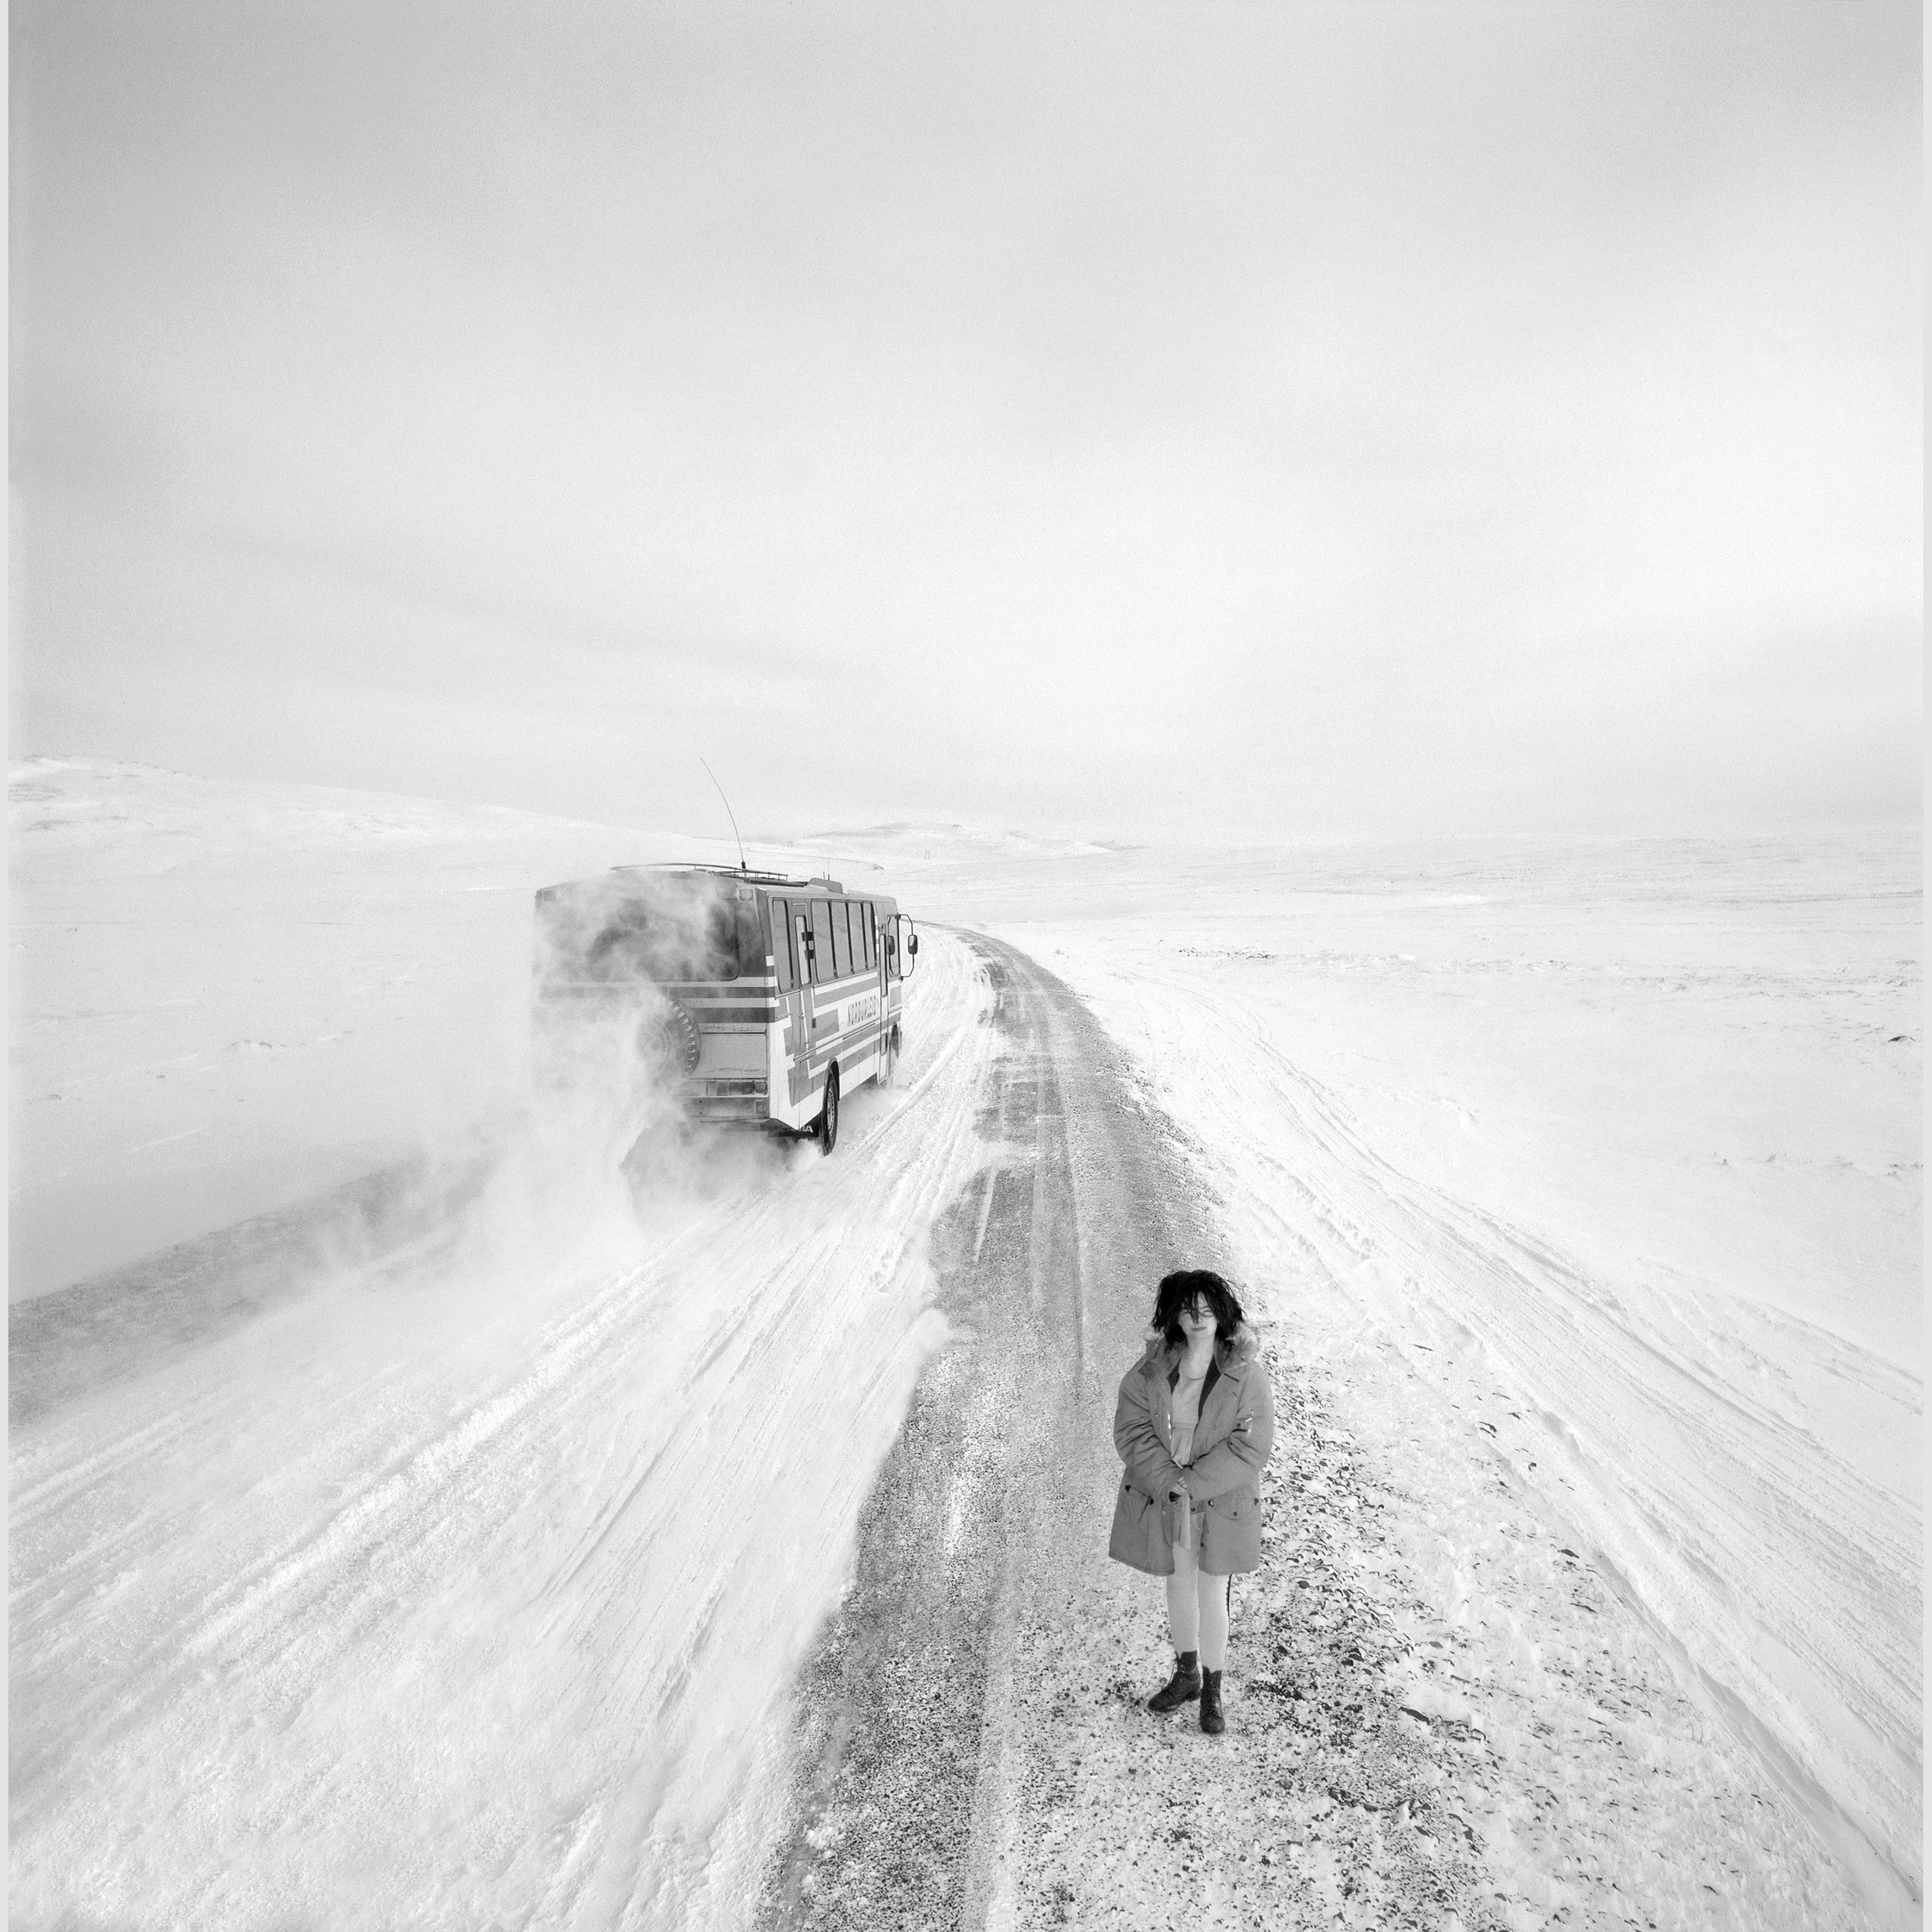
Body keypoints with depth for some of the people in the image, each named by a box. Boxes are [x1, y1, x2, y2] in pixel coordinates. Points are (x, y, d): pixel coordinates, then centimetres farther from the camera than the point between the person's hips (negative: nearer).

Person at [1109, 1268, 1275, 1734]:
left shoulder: (1246, 1372, -15)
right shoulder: (1152, 1366, -6)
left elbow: (1251, 1446, -15)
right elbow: (1131, 1428, -6)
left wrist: (1192, 1484, -18)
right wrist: (1169, 1481, -18)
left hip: (1220, 1503, -3)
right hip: (1163, 1498, 3)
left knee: (1213, 1598, 7)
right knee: (1179, 1587, 19)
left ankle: (1212, 1693, 29)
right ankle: (1186, 1674, 42)